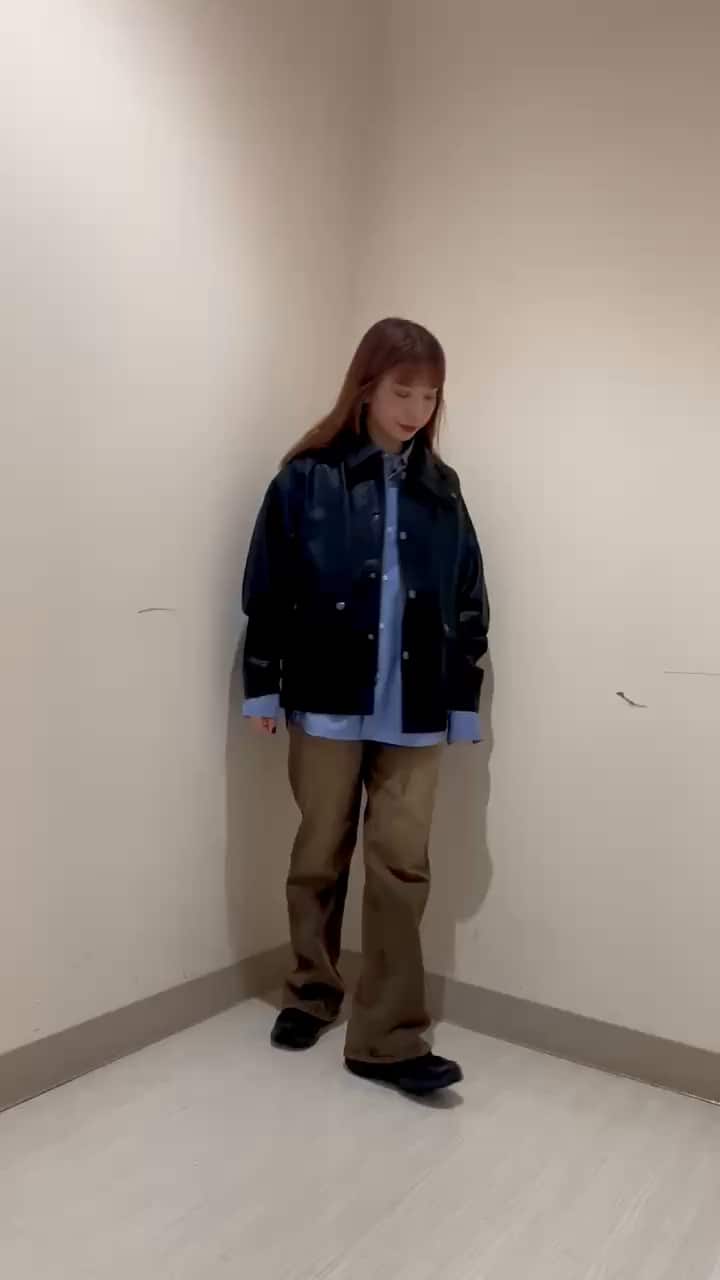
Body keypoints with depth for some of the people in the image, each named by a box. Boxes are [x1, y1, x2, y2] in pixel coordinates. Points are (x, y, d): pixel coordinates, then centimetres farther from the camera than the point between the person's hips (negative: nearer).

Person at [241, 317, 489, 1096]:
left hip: (414, 714, 2)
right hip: (327, 703, -2)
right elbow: (267, 592, -1)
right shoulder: (307, 480, -3)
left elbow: (468, 607, 8)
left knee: (400, 867, 3)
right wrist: (262, 688, -1)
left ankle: (387, 1039, 13)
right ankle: (311, 993, 33)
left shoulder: (441, 491, 7)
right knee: (320, 856, 12)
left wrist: (464, 705, 6)